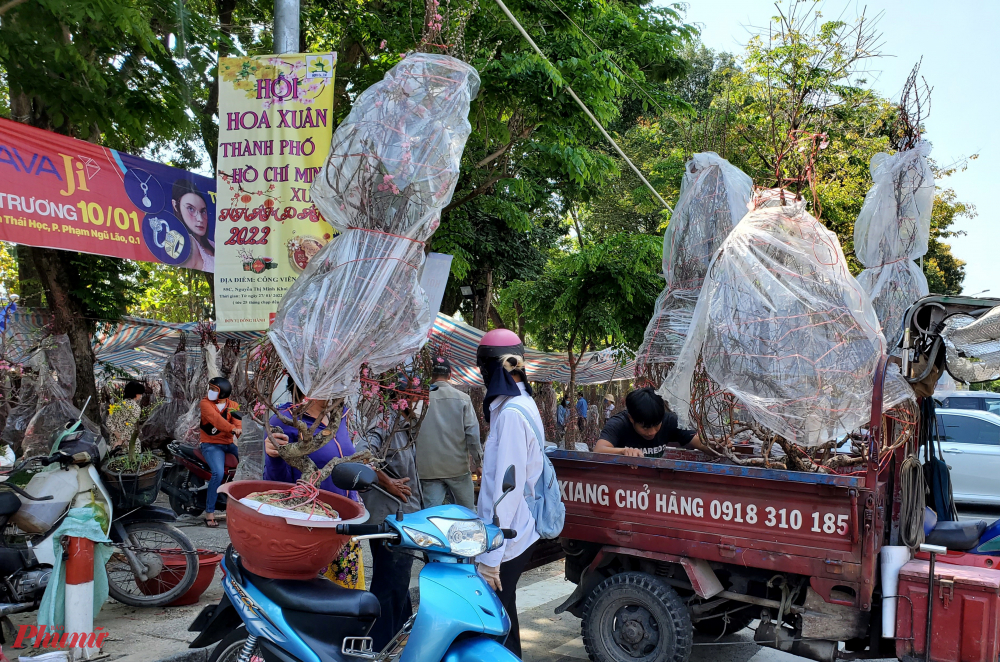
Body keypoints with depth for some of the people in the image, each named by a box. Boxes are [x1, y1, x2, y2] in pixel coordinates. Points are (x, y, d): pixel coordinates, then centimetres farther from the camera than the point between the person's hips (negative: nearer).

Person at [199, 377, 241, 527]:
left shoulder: (232, 405, 9)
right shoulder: (205, 403, -3)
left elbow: (237, 422, -8)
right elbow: (215, 418, -23)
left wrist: (238, 430, -33)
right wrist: (232, 429, -40)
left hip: (229, 443, 5)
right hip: (211, 445, -5)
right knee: (218, 473, -29)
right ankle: (209, 512, -18)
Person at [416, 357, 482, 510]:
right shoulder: (463, 399, -4)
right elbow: (472, 431, -5)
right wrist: (478, 458, 9)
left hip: (429, 468, 0)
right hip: (457, 467, 0)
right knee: (467, 512, 15)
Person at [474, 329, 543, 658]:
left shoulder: (511, 413, -19)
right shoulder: (522, 403, 11)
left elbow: (508, 488, -22)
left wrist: (491, 555, -20)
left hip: (507, 541, -9)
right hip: (516, 533, 9)